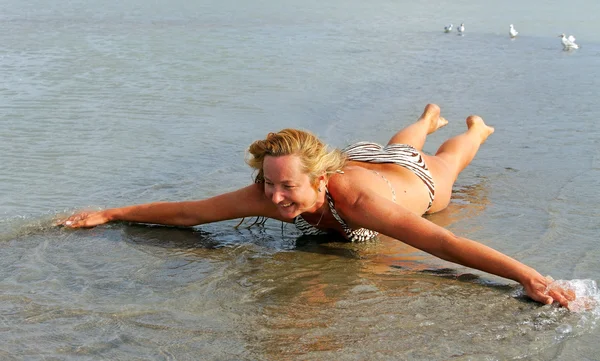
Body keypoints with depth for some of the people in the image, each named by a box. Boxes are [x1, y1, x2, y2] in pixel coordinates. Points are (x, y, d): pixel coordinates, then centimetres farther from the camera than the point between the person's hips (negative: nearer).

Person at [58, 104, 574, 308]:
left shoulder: (358, 199, -54)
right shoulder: (266, 196, -41)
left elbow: (445, 243, -60)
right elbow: (186, 213, -32)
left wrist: (531, 277, -68)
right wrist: (110, 215, -31)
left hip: (415, 180, -4)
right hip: (359, 154, 4)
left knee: (447, 162, 34)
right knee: (398, 146, 40)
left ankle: (476, 129, 67)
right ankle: (430, 118, 75)